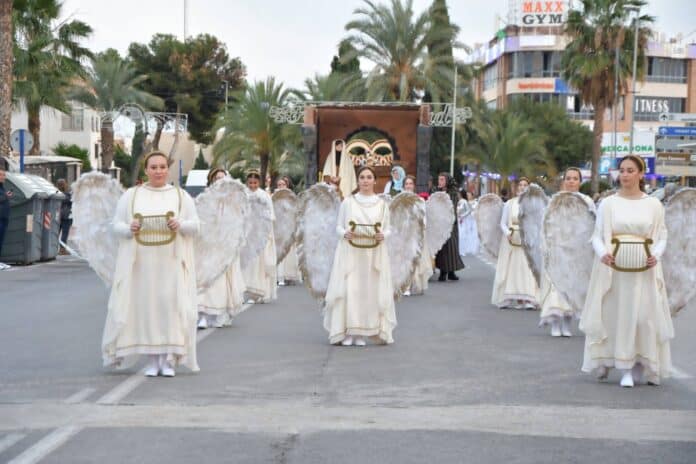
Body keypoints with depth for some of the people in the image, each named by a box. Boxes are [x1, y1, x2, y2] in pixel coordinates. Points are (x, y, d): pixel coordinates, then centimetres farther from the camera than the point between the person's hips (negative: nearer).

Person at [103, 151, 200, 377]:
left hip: (171, 262, 0)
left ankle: (169, 360, -1)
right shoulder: (130, 195, 8)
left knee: (171, 305, -7)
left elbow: (195, 225, 5)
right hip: (141, 262, 0)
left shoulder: (181, 195, 8)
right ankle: (151, 360, 7)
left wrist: (180, 225, -15)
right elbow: (117, 224, 7)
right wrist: (129, 229, -15)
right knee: (145, 306, -1)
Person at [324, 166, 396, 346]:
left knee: (370, 290, -2)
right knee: (348, 289, -7)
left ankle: (362, 333, 6)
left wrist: (383, 235, -13)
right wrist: (345, 233, -15)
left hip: (373, 254, 1)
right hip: (350, 252, -1)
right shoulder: (348, 202, 5)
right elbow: (339, 226, 6)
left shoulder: (381, 204, 9)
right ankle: (347, 332, 0)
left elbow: (387, 229, 9)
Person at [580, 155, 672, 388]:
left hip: (643, 271, 1)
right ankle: (605, 360, 17)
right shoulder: (608, 203, 3)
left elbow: (662, 237, 8)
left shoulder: (653, 204, 5)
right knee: (613, 314, 1)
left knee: (642, 315, -1)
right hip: (613, 267, -1)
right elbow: (597, 235, 2)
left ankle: (632, 369, 7)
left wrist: (655, 255, -11)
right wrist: (602, 253, -17)